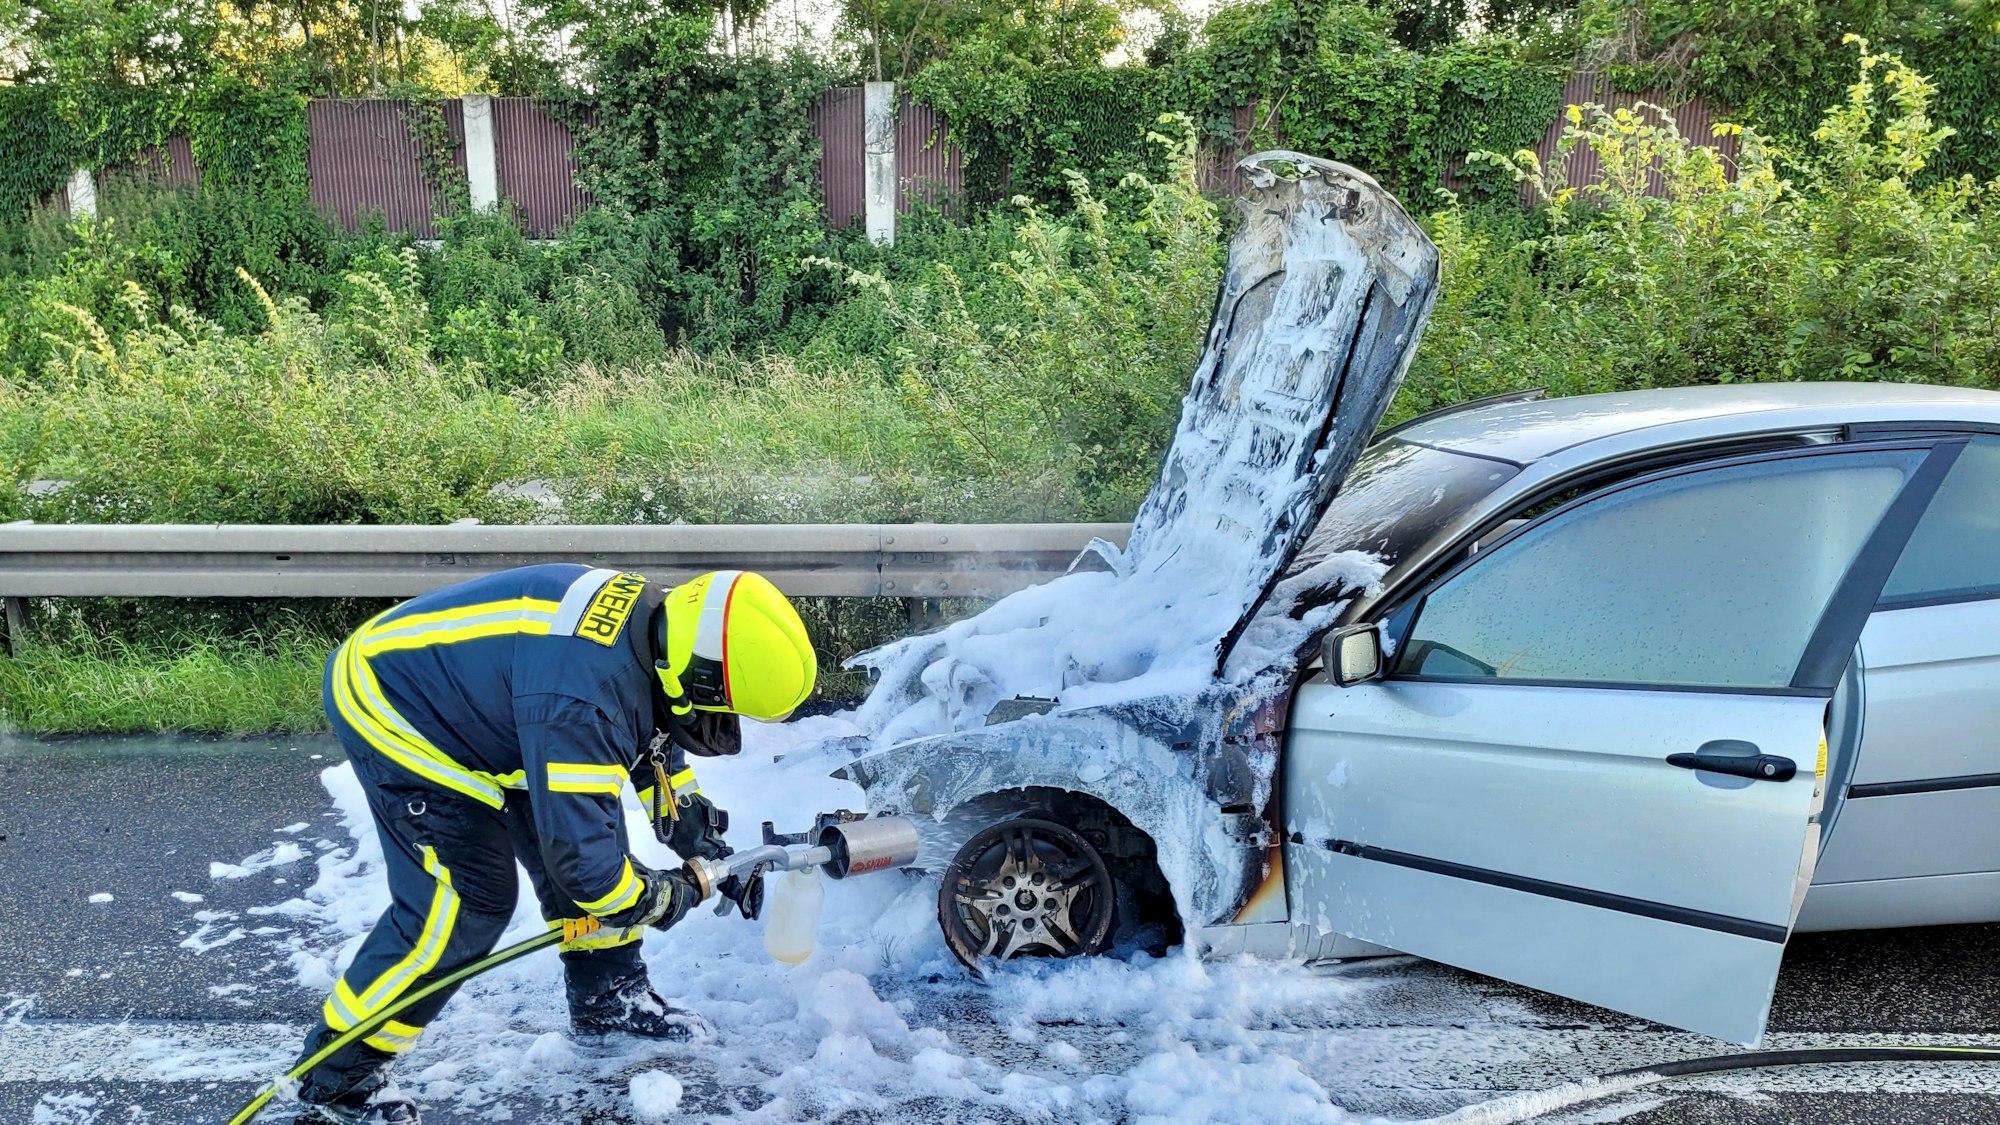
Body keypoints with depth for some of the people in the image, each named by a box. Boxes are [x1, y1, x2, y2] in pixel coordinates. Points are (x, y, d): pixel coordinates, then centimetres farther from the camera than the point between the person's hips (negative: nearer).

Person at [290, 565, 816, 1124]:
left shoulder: (651, 617, -11)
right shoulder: (581, 698, -39)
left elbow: (654, 742, 9)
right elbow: (578, 849, -32)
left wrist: (708, 847, 8)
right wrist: (661, 898, -14)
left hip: (466, 691, 9)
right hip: (385, 706, -9)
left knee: (589, 818, 7)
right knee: (470, 900, -13)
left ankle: (607, 999, 25)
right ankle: (338, 1076, 3)